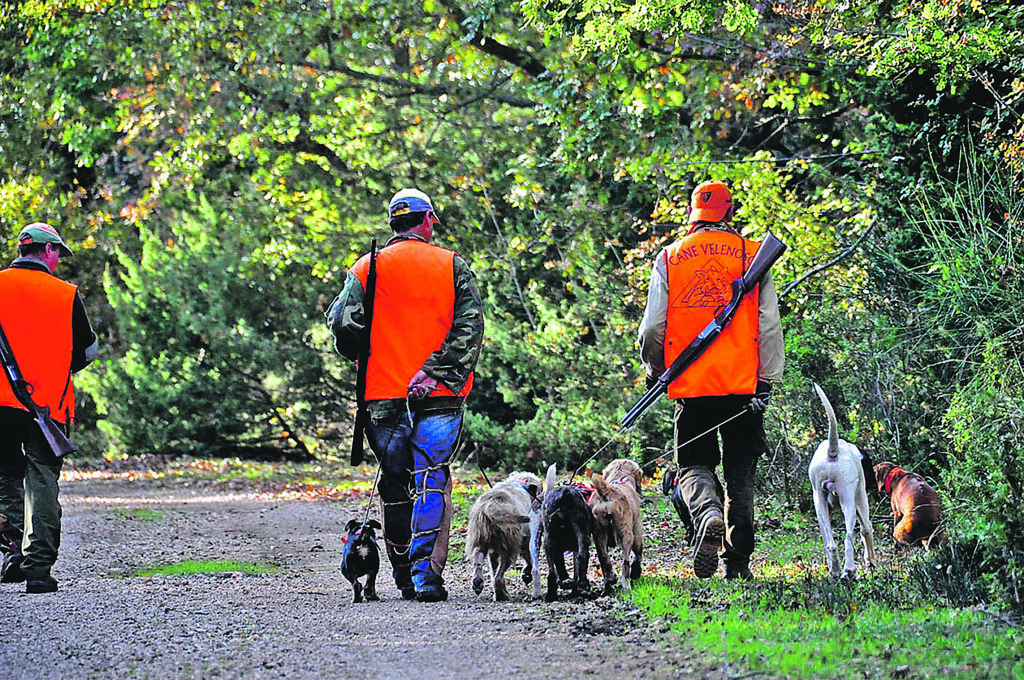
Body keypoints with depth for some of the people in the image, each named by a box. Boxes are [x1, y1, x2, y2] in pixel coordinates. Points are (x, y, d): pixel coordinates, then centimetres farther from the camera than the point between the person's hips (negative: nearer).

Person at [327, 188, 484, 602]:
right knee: (432, 482, -2)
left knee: (394, 484, 12)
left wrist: (361, 358, 16)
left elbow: (343, 327, -3)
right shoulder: (452, 266, 3)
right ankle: (426, 569, -16)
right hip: (439, 397, -1)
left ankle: (403, 572, 15)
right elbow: (469, 328, -8)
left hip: (383, 397, 1)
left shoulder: (366, 269, 5)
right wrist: (435, 372, -12)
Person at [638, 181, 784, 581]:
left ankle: (708, 515, -23)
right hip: (743, 383, 0)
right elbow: (769, 325, -2)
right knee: (740, 473, 11)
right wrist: (767, 381, 1)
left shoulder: (669, 258, 3)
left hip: (690, 384, 0)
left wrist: (653, 372, 18)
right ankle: (738, 560, 10)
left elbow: (653, 326, 2)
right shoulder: (752, 255, 3)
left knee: (695, 464, 9)